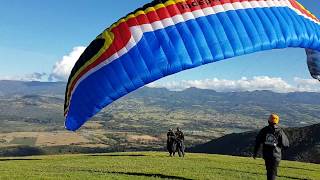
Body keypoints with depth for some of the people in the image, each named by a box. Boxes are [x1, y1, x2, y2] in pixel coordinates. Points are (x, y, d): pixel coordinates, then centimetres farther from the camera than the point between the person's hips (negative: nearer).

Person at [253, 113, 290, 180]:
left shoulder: (264, 130, -1)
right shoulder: (280, 131, -8)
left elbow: (257, 141, 0)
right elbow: (286, 145, -4)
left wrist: (255, 152, 9)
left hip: (266, 154, 3)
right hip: (275, 155, -3)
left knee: (269, 170, 21)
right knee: (273, 172, 3)